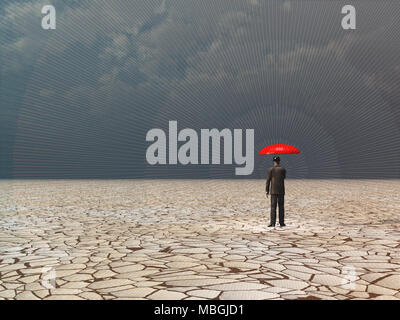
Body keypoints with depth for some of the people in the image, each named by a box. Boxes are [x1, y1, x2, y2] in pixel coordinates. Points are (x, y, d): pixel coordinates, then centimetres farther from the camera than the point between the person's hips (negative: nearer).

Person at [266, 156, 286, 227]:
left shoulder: (271, 169, -2)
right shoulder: (283, 169, 2)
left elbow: (268, 181, -2)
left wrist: (267, 191, 2)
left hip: (273, 191, -1)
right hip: (281, 191, 1)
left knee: (273, 207, -3)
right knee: (281, 207, 6)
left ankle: (272, 223, -7)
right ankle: (281, 222, 7)